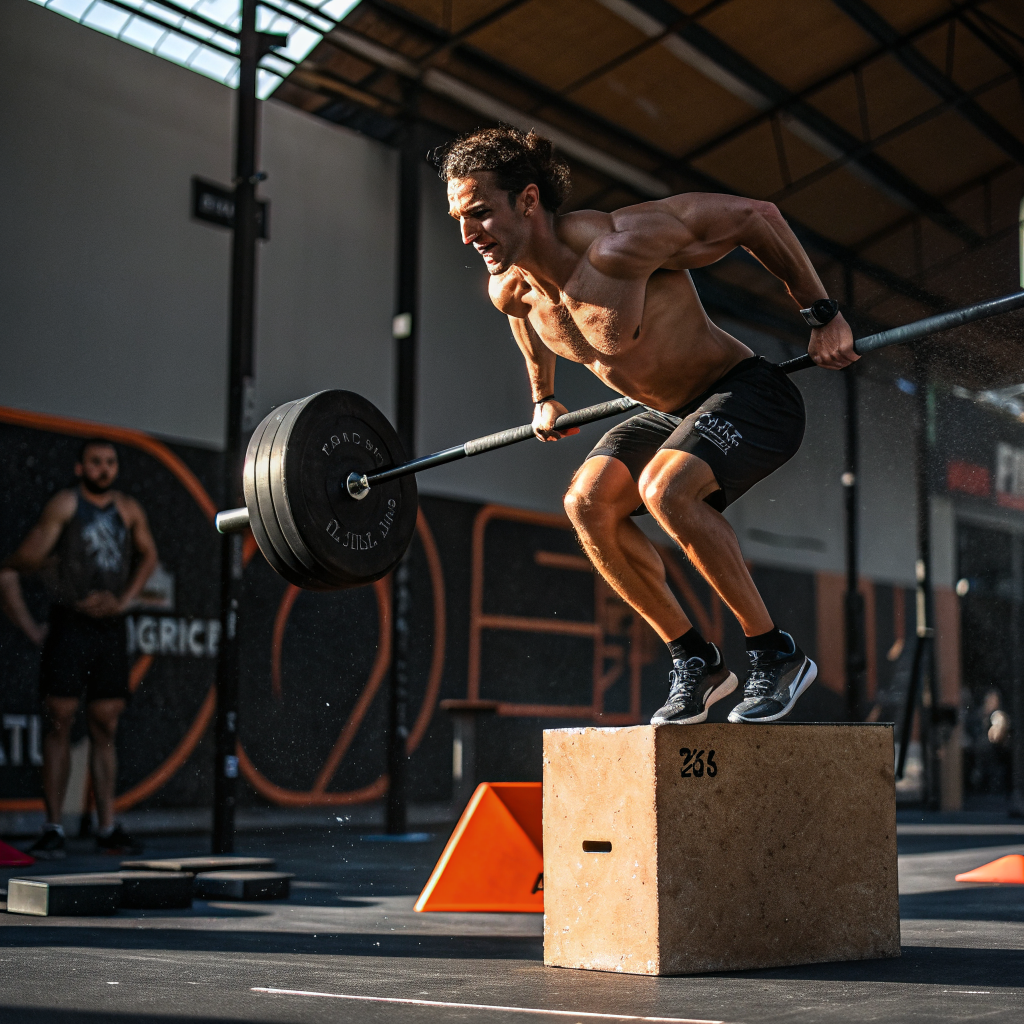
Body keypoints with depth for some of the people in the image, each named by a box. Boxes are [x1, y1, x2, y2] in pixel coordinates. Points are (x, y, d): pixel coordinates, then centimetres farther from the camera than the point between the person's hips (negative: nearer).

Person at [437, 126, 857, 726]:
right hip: (670, 412, 8)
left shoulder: (617, 247, -31)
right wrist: (543, 396, 29)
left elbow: (754, 216, -22)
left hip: (750, 396, -7)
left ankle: (776, 656, -13)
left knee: (665, 488, -31)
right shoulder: (509, 288, -7)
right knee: (589, 501, -13)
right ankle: (694, 660, 2)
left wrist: (825, 317, -17)